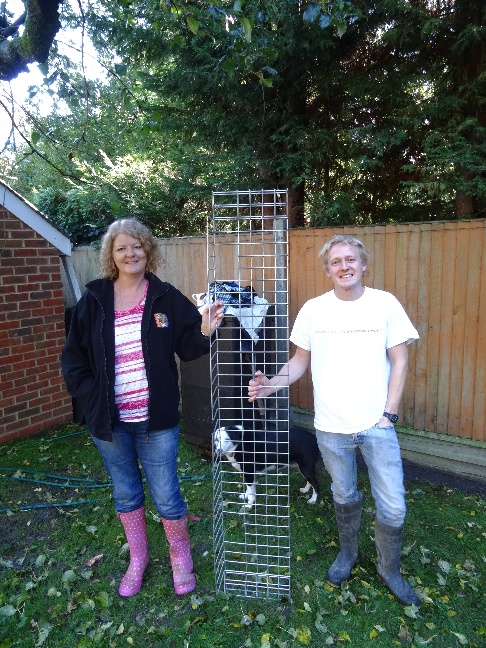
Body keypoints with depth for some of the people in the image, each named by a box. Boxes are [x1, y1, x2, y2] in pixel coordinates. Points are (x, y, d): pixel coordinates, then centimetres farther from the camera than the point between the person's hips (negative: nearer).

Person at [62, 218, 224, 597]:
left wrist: (205, 331, -23)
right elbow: (73, 358, 4)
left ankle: (181, 555, 37)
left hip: (156, 420, -2)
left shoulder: (166, 298, -4)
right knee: (126, 494, 20)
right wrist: (90, 397, -6)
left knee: (166, 496, 9)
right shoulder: (94, 301, -1)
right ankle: (138, 558, 44)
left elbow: (188, 348, -4)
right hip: (109, 421, 2)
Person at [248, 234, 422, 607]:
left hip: (377, 425, 0)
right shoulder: (313, 310, -4)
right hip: (331, 427, 1)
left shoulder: (385, 304, -7)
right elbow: (300, 361, 3)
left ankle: (390, 570, 36)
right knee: (345, 497, 21)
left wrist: (389, 414, -6)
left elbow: (400, 361, -2)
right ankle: (348, 553, 47)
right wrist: (273, 384, -14)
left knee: (393, 507, 8)